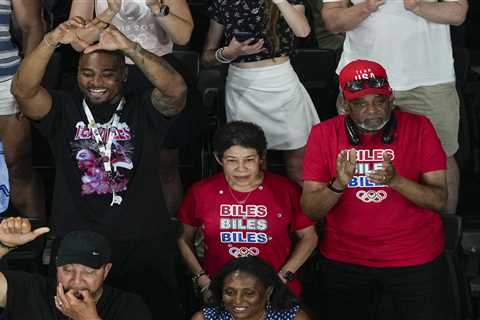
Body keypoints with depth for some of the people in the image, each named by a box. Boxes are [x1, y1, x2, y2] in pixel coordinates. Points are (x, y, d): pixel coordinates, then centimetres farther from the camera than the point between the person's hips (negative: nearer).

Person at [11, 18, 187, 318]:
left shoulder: (143, 110, 1)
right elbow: (23, 90, -12)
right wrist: (51, 41, -27)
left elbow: (176, 90, -19)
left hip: (144, 243, -1)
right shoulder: (64, 110, 5)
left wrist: (130, 47, -30)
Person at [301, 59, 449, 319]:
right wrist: (338, 185, -28)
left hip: (416, 258, -1)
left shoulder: (418, 128, -7)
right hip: (345, 260, 1)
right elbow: (310, 210, -8)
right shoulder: (324, 135, -5)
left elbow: (439, 200, -12)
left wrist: (396, 180, -29)